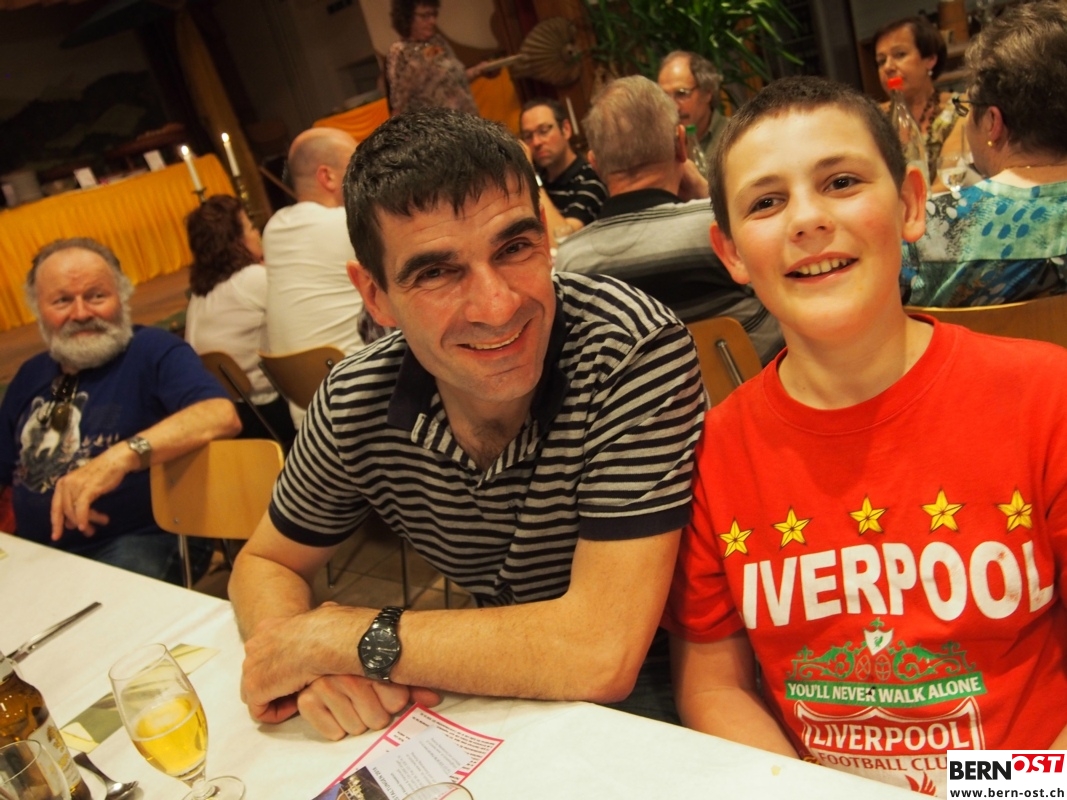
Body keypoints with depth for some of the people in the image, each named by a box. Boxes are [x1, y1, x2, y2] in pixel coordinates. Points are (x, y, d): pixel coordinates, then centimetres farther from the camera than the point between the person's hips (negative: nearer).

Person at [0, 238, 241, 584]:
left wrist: (123, 455, -37)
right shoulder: (30, 376, 17)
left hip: (138, 545, -6)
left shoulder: (153, 351, -5)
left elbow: (221, 415, -25)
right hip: (37, 552, 6)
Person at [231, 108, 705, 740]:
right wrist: (308, 662, -20)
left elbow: (602, 653, -32)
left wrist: (341, 638, -24)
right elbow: (266, 565, 4)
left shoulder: (636, 354, -27)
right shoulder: (357, 403, -13)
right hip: (500, 692, 3)